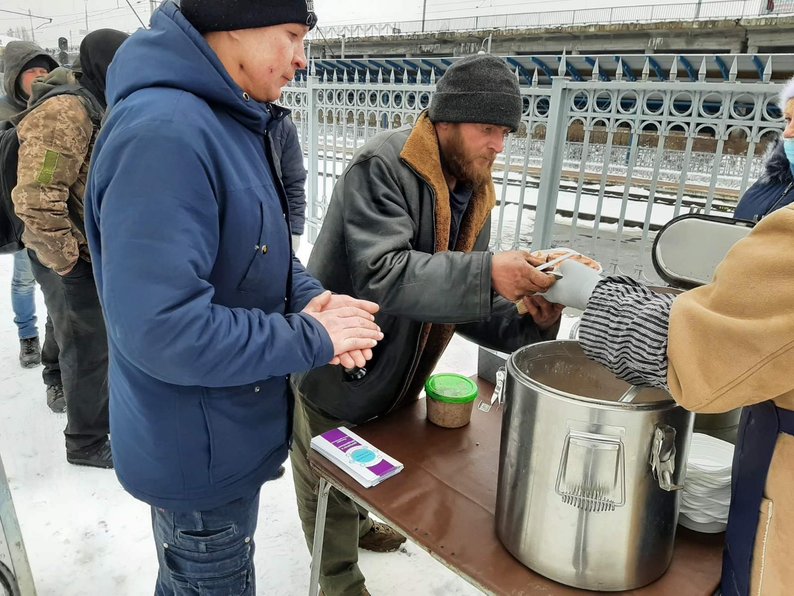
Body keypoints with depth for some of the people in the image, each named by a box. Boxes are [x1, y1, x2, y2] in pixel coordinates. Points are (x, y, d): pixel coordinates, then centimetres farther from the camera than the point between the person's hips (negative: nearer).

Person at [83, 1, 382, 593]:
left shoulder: (232, 119, 3)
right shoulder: (163, 133, -29)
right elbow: (162, 328, -33)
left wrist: (309, 297, -11)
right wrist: (312, 340, -23)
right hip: (199, 454, -8)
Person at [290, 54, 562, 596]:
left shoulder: (473, 191, -1)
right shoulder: (381, 169, -25)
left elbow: (462, 298, -2)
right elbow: (382, 275, -37)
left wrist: (524, 324, -19)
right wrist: (487, 273, -43)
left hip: (393, 378, 7)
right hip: (336, 375, -7)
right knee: (330, 486, 16)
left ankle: (358, 523, 60)